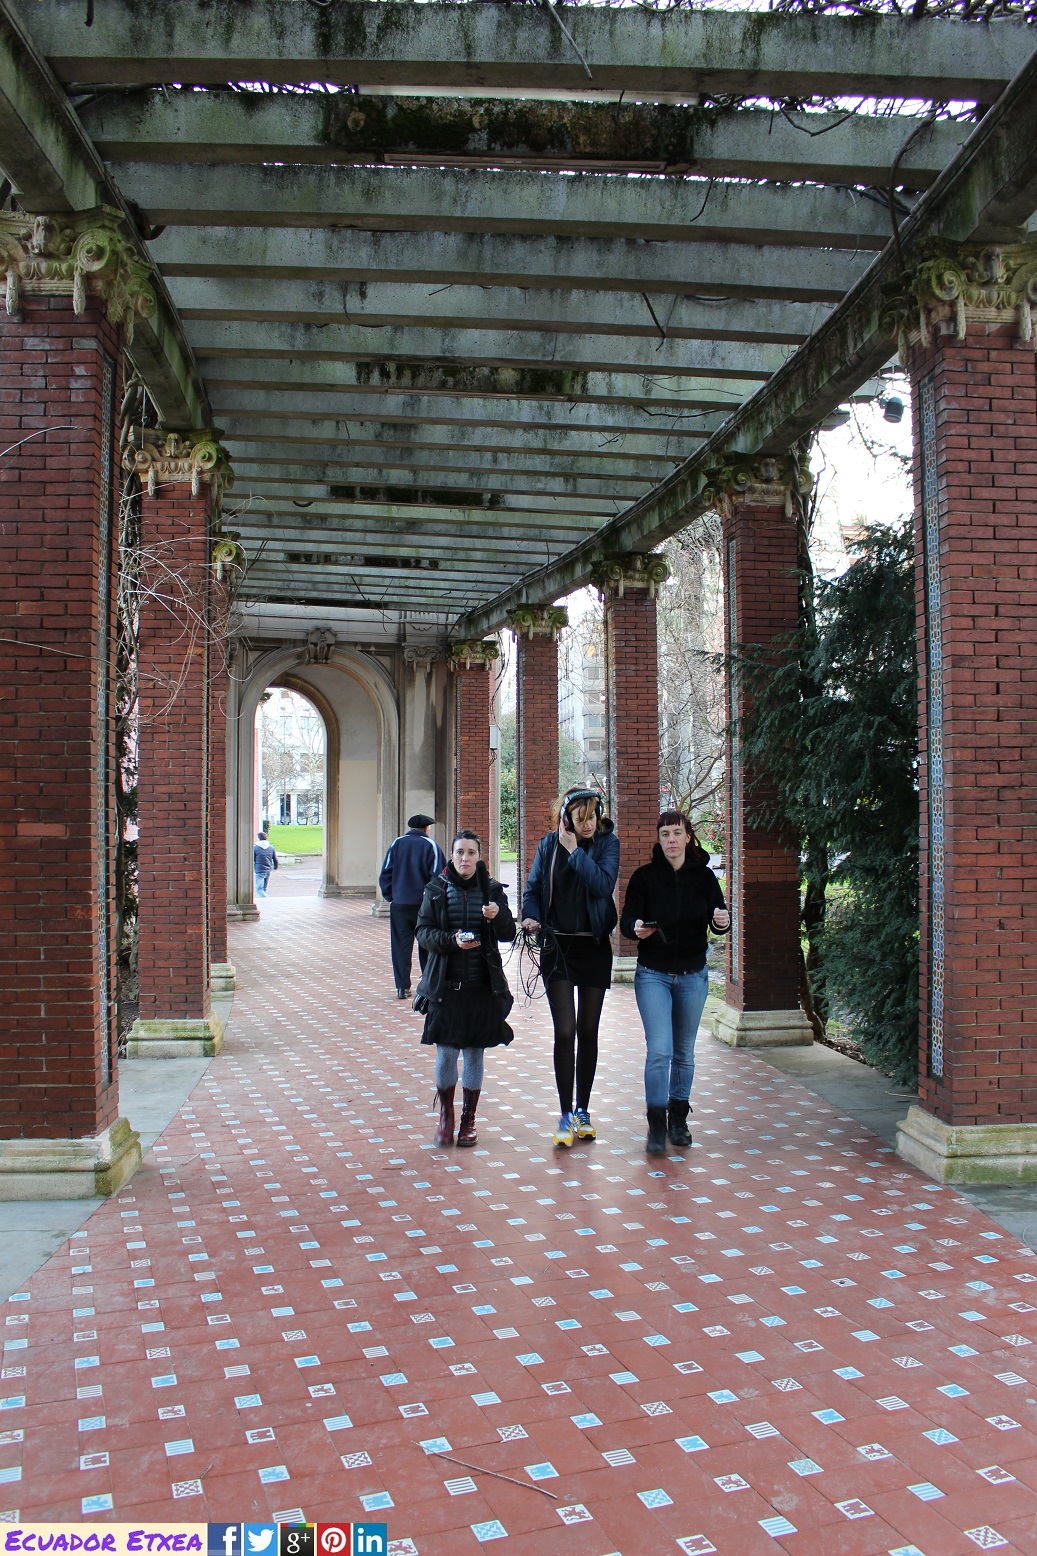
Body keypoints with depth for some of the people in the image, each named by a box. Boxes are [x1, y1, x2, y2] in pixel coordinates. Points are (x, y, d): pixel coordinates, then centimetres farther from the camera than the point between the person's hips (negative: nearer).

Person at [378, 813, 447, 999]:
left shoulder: (397, 843, 3)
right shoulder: (430, 845, -5)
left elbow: (386, 873, 3)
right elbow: (438, 875, -9)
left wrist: (389, 896, 10)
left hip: (399, 905, 2)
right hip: (424, 904, -2)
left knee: (401, 945, 7)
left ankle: (402, 987, 6)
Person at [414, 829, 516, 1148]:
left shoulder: (492, 890, 4)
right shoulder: (436, 889, 2)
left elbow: (509, 934, 1)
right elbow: (423, 931, -2)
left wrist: (497, 916, -20)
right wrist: (452, 940, -20)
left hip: (483, 986, 1)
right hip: (445, 985, -1)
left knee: (474, 1053, 7)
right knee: (446, 1052, 1)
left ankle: (468, 1119, 21)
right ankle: (445, 1114, 22)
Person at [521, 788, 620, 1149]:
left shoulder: (607, 842, -3)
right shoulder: (549, 845, 2)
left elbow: (604, 885, -18)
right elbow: (533, 888, 7)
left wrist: (575, 850, -17)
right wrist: (531, 917, -11)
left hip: (594, 947, 0)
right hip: (557, 947, 0)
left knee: (588, 1032, 9)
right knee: (565, 1031, -5)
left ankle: (582, 1111, 22)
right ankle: (565, 1115, 3)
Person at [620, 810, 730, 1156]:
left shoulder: (703, 876, 0)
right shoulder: (645, 876, -5)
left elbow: (717, 923, -1)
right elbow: (626, 920, -8)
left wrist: (723, 921, -24)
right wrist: (636, 928, -30)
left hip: (692, 976, 2)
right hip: (653, 975, -2)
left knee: (684, 1052, 12)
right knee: (659, 1050, -11)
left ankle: (678, 1119, 28)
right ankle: (656, 1127, -1)